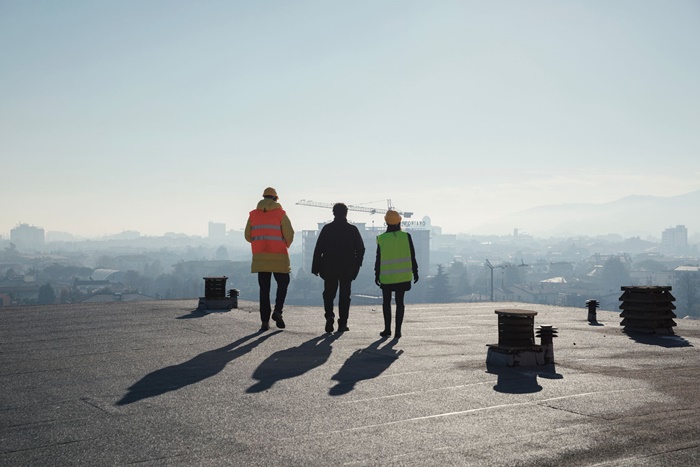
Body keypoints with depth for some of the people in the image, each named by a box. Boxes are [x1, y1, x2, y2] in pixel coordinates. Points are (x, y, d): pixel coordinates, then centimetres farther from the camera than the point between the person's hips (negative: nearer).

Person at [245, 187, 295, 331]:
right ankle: (277, 311, -6)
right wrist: (285, 246, 12)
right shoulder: (280, 214, -4)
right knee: (283, 284, 13)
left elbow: (248, 236, 6)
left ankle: (265, 321, 3)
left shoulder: (253, 214, 6)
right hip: (278, 257, -3)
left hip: (260, 257, 3)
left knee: (264, 289, 7)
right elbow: (289, 235, -8)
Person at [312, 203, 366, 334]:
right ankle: (342, 323, 4)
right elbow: (361, 249, 1)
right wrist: (356, 266, 10)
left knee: (329, 293, 10)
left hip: (329, 268, 0)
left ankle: (329, 315, -12)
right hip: (347, 269, 0)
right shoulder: (353, 229, 1)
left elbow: (318, 249, -3)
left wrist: (315, 267, 1)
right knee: (345, 295, 7)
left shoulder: (327, 228, -1)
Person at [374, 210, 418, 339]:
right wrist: (415, 272, 7)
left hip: (386, 276, -1)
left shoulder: (382, 239, -7)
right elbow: (412, 257, -2)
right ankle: (397, 331, 1)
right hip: (403, 275, 1)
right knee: (399, 302, 5)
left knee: (386, 302, 12)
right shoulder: (406, 236, -5)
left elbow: (378, 259, -3)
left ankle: (387, 329, 12)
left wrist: (377, 275, 6)